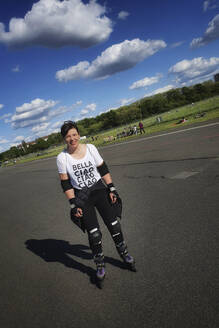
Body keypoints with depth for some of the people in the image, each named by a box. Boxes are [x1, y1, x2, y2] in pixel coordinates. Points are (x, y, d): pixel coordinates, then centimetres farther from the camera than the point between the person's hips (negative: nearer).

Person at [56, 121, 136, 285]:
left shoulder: (90, 148, -5)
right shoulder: (62, 157, -9)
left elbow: (103, 170, 2)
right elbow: (66, 184, -5)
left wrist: (112, 189, 0)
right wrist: (74, 205, -9)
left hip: (99, 189, 2)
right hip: (81, 196, -1)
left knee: (114, 225, 2)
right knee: (94, 233, -3)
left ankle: (124, 254, 28)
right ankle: (100, 265, 22)